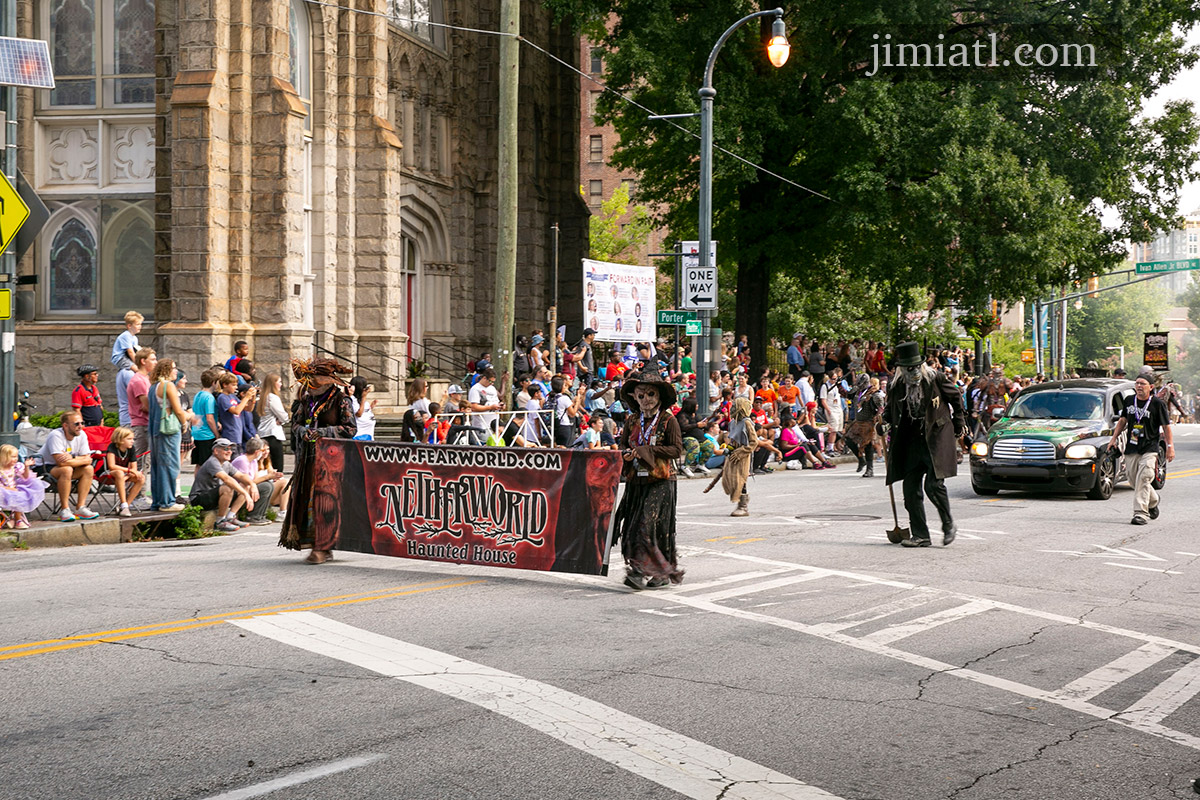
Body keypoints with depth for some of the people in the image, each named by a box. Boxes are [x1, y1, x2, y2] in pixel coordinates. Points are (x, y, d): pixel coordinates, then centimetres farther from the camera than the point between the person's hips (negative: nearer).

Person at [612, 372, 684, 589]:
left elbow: (676, 449, -9)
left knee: (648, 524, -16)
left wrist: (646, 451, -16)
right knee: (632, 528, 2)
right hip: (636, 481, 6)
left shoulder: (668, 421, -4)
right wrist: (626, 454, -7)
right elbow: (623, 444, 17)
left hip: (660, 482, -6)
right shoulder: (633, 421, 12)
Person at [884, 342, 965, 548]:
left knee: (934, 485, -15)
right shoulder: (897, 387, 3)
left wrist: (959, 423, 12)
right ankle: (920, 535, 8)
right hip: (912, 442, 4)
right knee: (910, 489, 0)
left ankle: (949, 525, 8)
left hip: (937, 437, -4)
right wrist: (885, 424, -1)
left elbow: (956, 397, 10)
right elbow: (889, 411, 19)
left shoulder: (935, 378, -5)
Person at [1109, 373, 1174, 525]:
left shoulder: (1158, 404, -5)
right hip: (1131, 449, 5)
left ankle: (1141, 513, -17)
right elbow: (1122, 420, 21)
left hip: (1149, 449, -5)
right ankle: (1153, 501, 36)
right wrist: (1114, 438, 15)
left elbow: (1166, 427, -1)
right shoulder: (1129, 401, 9)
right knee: (1134, 479, 9)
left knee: (1143, 479, -17)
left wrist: (1170, 447, -5)